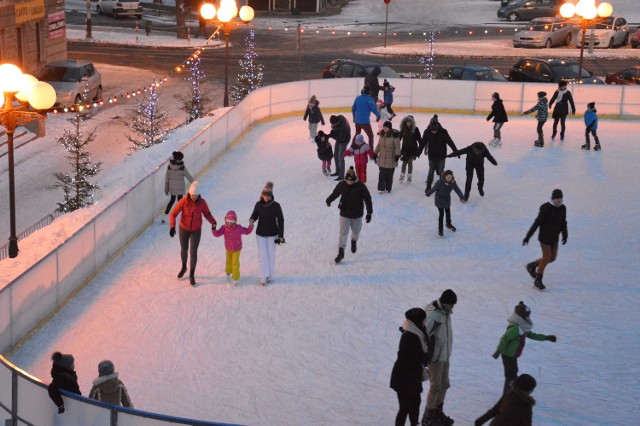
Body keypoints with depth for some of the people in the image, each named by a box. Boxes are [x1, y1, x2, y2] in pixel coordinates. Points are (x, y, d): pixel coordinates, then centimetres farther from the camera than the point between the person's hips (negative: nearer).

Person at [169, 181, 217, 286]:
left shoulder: (202, 202, -18)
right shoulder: (183, 202, -23)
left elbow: (207, 213, -2)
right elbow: (173, 214, -22)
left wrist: (213, 222, -20)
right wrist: (172, 226, -35)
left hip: (196, 230, 0)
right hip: (183, 229, 0)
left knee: (193, 252, -1)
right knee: (184, 250, 18)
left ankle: (192, 275, 17)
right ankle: (184, 267, 48)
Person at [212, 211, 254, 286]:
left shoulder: (239, 228, -20)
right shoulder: (224, 228, -15)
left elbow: (247, 231, -7)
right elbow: (217, 234, -14)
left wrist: (251, 226, -22)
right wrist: (214, 229, -32)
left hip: (236, 249, -3)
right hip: (228, 249, 3)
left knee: (235, 263, -5)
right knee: (228, 261, 21)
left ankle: (236, 278, 5)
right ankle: (228, 273, 48)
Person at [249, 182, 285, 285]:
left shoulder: (276, 205, -14)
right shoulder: (258, 204, -9)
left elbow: (280, 220, -8)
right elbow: (255, 215, 5)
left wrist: (280, 236, -10)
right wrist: (251, 220, -20)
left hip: (272, 234, -1)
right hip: (260, 234, 1)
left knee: (271, 255, 6)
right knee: (262, 255, -2)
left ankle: (270, 276, 19)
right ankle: (263, 277, 0)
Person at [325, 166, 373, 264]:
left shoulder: (361, 186, -17)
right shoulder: (341, 185, -12)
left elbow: (368, 199, -10)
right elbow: (335, 193, 9)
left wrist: (369, 213, -8)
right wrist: (329, 200, 20)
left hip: (357, 215, 0)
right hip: (344, 214, 0)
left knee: (356, 232, 20)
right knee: (343, 233, -4)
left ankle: (354, 241, 52)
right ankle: (341, 252, 0)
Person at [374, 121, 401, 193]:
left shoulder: (394, 135, -14)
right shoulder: (382, 134, 3)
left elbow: (397, 146, -14)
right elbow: (379, 145, 14)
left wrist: (397, 155, -21)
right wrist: (375, 153, 16)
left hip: (391, 159, -4)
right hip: (382, 158, 4)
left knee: (389, 174, 7)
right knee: (382, 174, 1)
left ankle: (388, 188, 19)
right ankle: (381, 188, 4)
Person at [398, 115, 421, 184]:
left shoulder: (415, 129, -10)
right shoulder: (403, 129, -3)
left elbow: (419, 139, -5)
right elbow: (399, 138, 4)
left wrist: (420, 148, -6)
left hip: (413, 149, -2)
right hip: (405, 148, 2)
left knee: (410, 163, 6)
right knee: (404, 162, 4)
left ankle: (409, 177, 17)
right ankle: (402, 176, 13)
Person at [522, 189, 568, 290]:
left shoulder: (562, 208, -3)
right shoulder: (545, 208, -22)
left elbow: (563, 223, 5)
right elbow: (537, 223, -21)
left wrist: (565, 236, -8)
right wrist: (527, 236, -18)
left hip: (554, 237, 7)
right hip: (544, 236, -7)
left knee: (552, 258, 11)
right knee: (546, 258, -5)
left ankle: (532, 266, 33)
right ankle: (538, 280, 13)